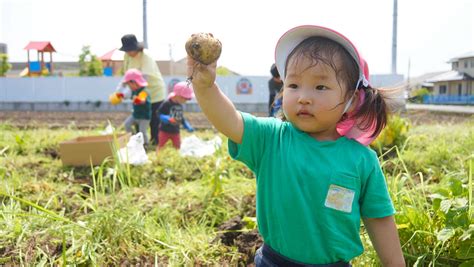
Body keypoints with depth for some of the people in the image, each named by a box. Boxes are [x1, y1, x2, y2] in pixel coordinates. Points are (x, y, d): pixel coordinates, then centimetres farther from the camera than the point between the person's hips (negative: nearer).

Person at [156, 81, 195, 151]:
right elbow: (159, 114, -19)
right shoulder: (166, 103, -18)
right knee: (161, 146, 7)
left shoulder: (180, 105, 3)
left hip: (175, 131, 6)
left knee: (177, 147, 9)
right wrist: (168, 119, -35)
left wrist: (188, 127, 8)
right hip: (165, 130, -6)